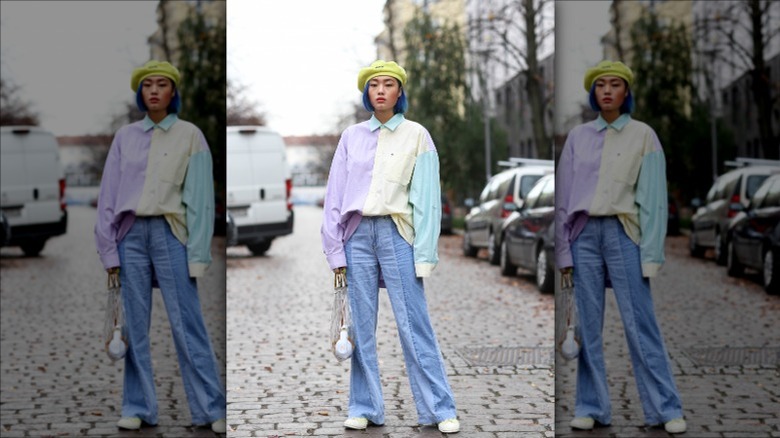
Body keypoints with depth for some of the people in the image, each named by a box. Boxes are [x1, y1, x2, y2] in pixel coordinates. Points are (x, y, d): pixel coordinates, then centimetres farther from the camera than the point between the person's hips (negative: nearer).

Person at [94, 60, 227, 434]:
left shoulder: (190, 136, 4)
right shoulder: (125, 137, 11)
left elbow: (199, 196, 0)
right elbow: (109, 194, 11)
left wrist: (197, 254, -6)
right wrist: (108, 249, 4)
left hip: (170, 233, -3)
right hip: (131, 234, 3)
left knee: (187, 323, -6)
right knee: (135, 325, 4)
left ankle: (211, 408, -2)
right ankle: (138, 407, 11)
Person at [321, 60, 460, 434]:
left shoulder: (416, 136, 5)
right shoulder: (351, 137, 11)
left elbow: (426, 197, 1)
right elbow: (334, 195, 11)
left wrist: (424, 255, -5)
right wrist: (335, 250, 4)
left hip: (397, 233, -2)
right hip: (358, 234, 2)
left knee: (414, 323, -5)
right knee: (361, 324, 4)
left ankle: (439, 409, 0)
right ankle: (364, 407, 12)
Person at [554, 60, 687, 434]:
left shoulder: (643, 136, 5)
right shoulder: (577, 137, 11)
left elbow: (653, 197, 1)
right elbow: (563, 195, 11)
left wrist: (650, 253, -6)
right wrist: (563, 250, 5)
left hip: (623, 232, -2)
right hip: (584, 234, 2)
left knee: (640, 323, -5)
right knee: (588, 324, 3)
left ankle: (666, 408, 0)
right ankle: (591, 407, 11)